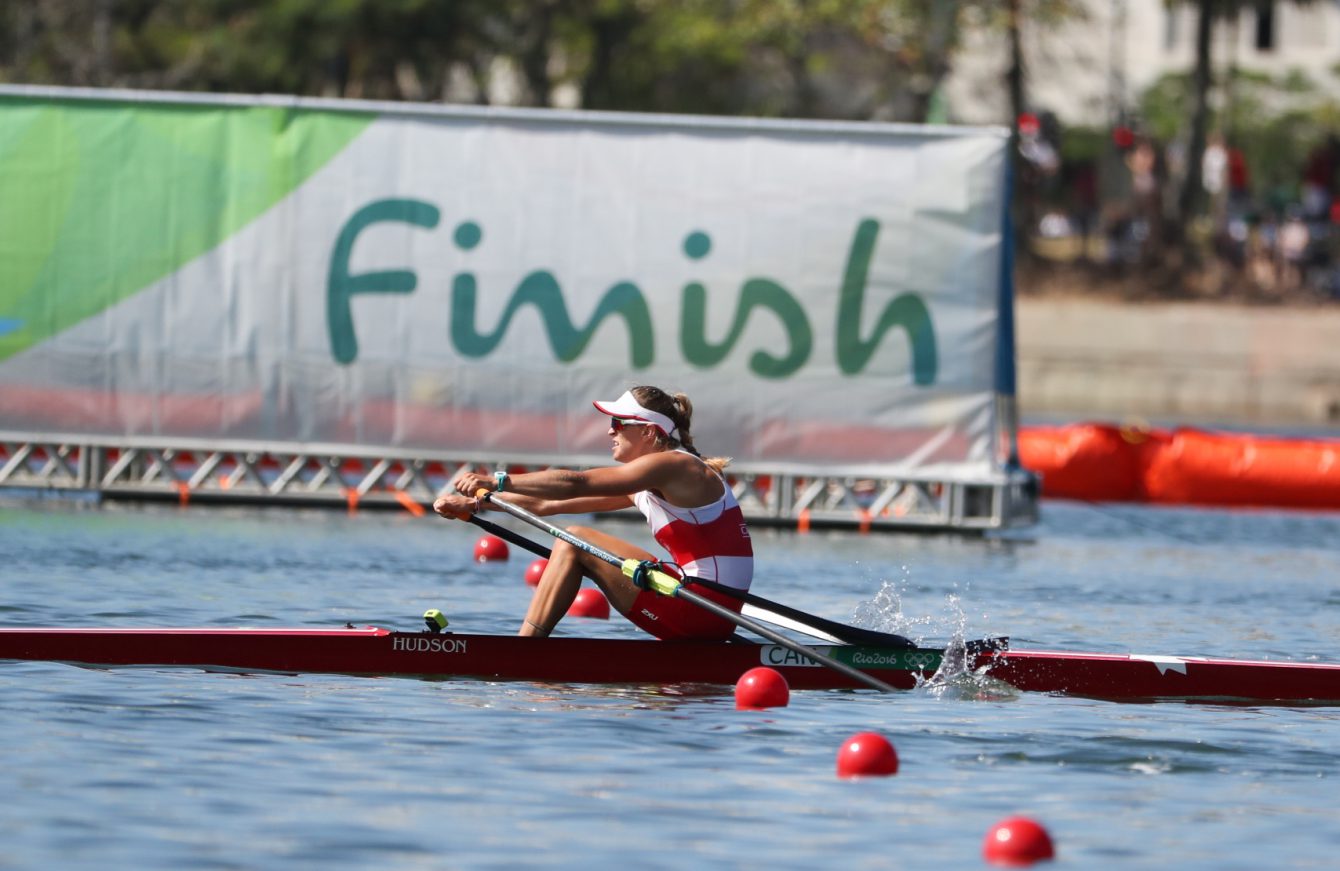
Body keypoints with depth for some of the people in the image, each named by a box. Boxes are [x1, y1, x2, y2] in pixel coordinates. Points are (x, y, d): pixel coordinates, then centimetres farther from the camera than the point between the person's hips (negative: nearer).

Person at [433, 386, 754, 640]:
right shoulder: (645, 484, 17)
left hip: (702, 608, -9)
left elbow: (576, 484, -20)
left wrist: (497, 481, -21)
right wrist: (477, 503, 11)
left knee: (575, 541, -5)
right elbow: (547, 505, 16)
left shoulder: (674, 466, -10)